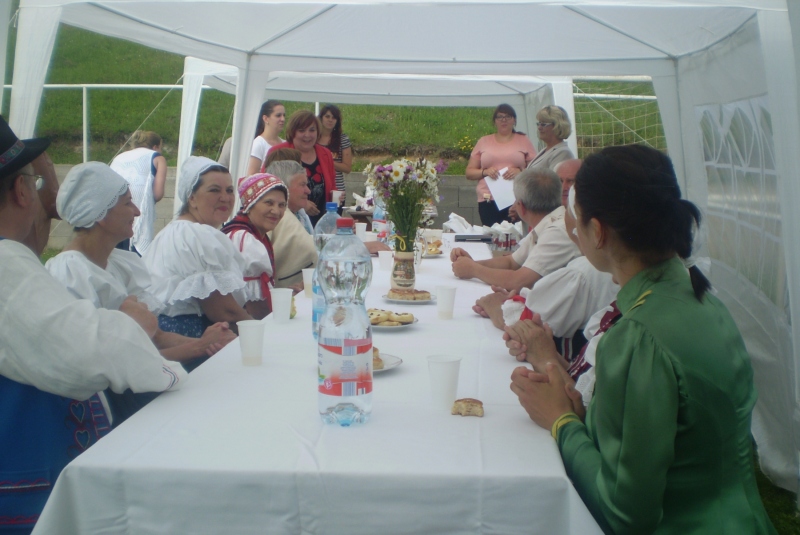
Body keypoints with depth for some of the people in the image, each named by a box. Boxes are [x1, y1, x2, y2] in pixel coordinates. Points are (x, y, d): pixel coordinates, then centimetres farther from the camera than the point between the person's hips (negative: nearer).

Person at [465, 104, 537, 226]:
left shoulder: (524, 141, 12)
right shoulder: (483, 142, 15)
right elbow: (469, 173, 14)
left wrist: (520, 171, -11)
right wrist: (485, 172, -5)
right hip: (488, 201, 1)